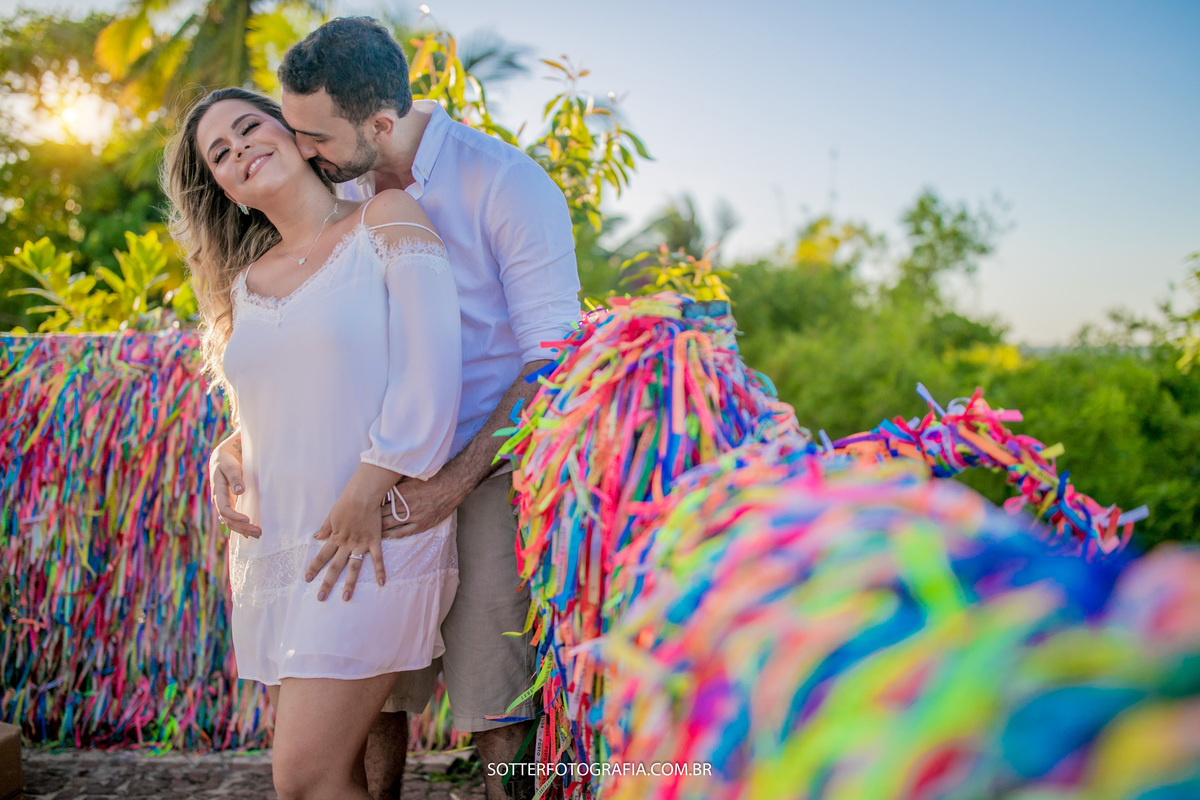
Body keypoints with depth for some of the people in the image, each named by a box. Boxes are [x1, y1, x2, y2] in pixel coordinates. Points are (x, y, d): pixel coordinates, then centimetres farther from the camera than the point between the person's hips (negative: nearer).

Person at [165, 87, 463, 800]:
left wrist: (363, 498, -16)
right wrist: (230, 476, 8)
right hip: (272, 546, 6)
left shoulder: (387, 220, 0)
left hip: (377, 538, -6)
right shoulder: (244, 282, 16)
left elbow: (429, 375, -11)